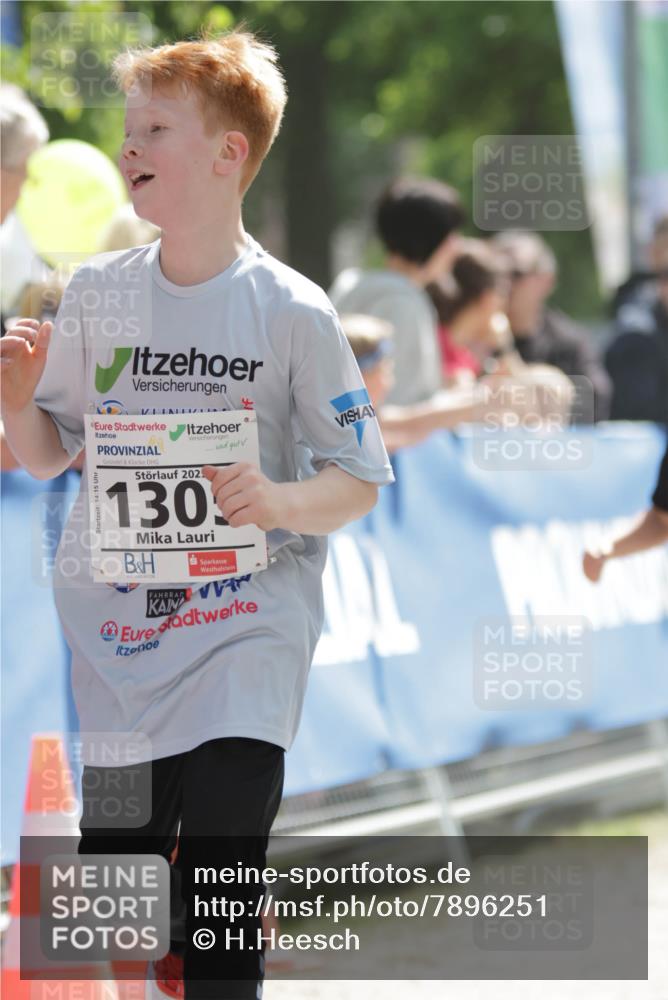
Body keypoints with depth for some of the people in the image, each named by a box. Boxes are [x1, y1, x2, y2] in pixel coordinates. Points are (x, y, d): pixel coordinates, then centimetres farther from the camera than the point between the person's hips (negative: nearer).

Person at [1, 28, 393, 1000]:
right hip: (116, 622, 4)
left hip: (247, 626, -4)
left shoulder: (292, 313, -7)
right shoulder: (96, 293, 4)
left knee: (222, 881, -11)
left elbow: (357, 483, -3)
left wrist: (277, 501, -22)